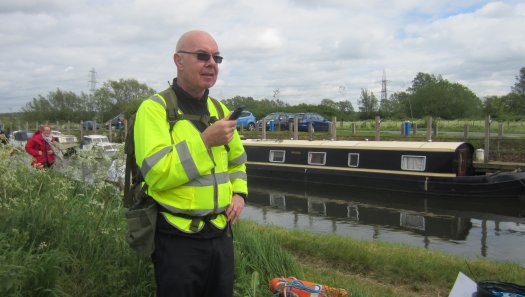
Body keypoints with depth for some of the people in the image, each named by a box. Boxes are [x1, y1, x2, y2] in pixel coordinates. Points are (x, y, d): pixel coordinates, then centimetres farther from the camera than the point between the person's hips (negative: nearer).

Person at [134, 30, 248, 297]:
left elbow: (237, 161, 23)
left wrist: (239, 193, 4)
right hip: (177, 239, -6)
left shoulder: (220, 110, 10)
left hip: (221, 234, 6)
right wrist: (204, 141, -24)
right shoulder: (155, 109, -10)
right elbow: (156, 173, -21)